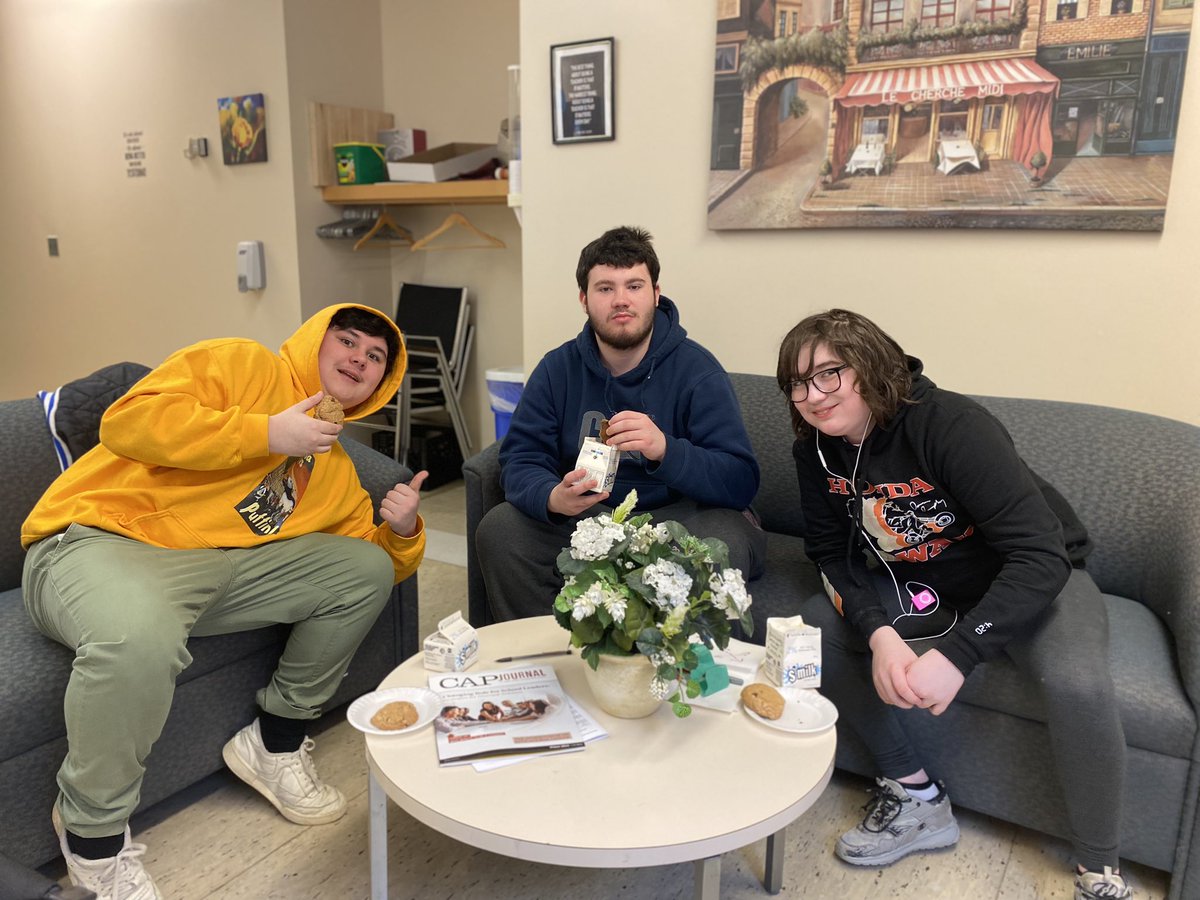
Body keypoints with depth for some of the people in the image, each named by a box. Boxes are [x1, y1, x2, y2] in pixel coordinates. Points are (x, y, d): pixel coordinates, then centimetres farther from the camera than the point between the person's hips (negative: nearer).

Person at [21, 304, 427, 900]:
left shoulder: (335, 470, 19)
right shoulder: (244, 365, -1)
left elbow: (378, 559, 21)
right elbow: (127, 422, -14)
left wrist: (402, 532, -3)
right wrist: (266, 432, -17)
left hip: (221, 567, 7)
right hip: (103, 539, -6)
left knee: (368, 570, 0)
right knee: (139, 638, -39)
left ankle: (273, 743, 11)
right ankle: (92, 840, -9)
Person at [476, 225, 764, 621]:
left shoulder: (697, 369, -11)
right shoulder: (558, 369, 0)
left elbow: (741, 482, -18)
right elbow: (519, 462, -6)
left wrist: (665, 450, -38)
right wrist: (553, 498, -30)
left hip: (680, 515, -3)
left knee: (725, 537, -34)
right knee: (498, 529, -17)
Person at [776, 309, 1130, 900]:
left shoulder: (950, 425, -29)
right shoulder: (816, 449, -11)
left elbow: (1041, 553, -31)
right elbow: (832, 551, -7)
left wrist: (956, 654, -39)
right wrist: (879, 634, -26)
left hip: (1032, 580, -5)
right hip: (918, 587, 5)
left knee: (1078, 685, -32)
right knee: (815, 630, -15)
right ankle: (914, 795, 2)